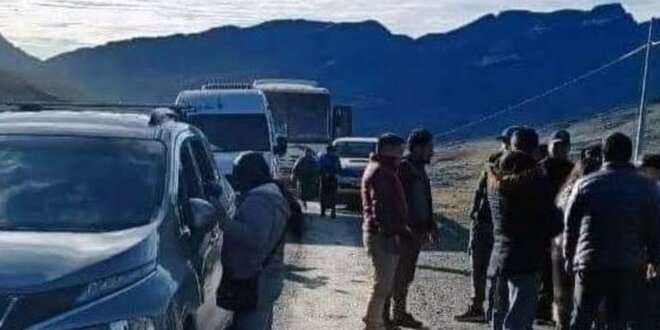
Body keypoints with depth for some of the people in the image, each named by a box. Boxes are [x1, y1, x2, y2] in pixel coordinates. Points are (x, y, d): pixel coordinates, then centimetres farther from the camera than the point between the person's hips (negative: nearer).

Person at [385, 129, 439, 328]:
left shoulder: (419, 169, 16)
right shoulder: (403, 168, -14)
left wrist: (430, 226, 21)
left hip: (417, 231, 9)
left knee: (405, 275, 16)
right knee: (398, 275, -4)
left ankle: (400, 313, 25)